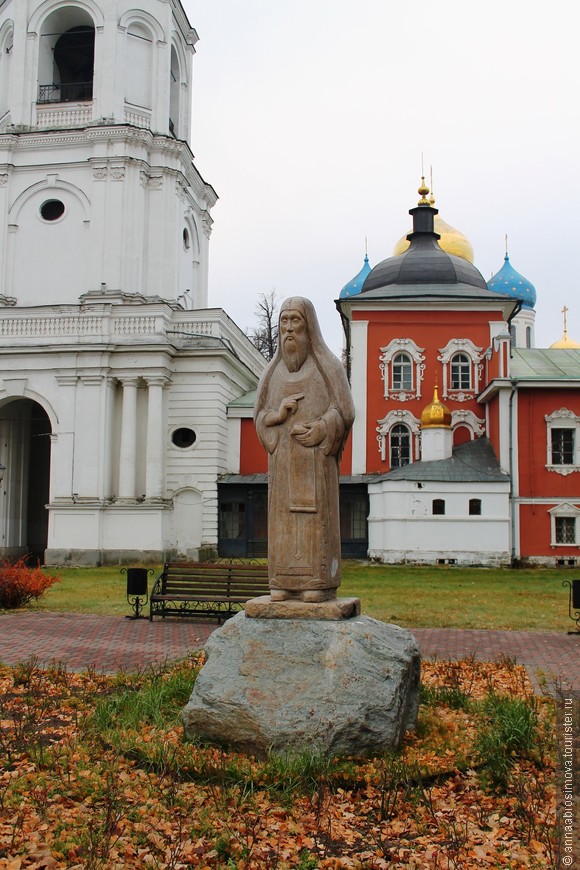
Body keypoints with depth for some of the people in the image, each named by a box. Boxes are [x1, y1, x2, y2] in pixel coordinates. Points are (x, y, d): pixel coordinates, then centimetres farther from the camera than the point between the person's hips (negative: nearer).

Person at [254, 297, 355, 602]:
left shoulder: (328, 364, 1)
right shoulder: (273, 370, 13)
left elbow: (344, 411, -4)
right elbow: (260, 416, 11)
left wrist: (320, 431, -20)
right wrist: (279, 414, -11)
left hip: (316, 455, -4)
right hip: (284, 458, 4)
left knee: (316, 515, -6)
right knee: (285, 518, 1)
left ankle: (319, 583, -2)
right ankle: (286, 582, 5)